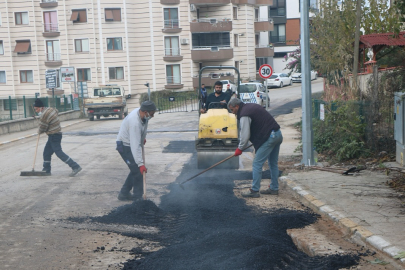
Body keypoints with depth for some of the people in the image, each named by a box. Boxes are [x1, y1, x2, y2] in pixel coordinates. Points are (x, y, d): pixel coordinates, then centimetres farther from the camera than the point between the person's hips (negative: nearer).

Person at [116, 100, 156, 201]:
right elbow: (135, 145, -37)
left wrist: (143, 138, 22)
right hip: (124, 145, -10)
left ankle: (124, 194, 22)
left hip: (130, 144, 10)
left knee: (136, 170, 13)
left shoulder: (140, 112, -7)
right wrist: (140, 163, -37)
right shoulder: (135, 123, -34)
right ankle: (138, 197, -2)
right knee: (138, 171, -11)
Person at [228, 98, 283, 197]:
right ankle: (274, 188, 24)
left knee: (257, 164, -5)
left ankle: (254, 190, -3)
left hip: (269, 137, -10)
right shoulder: (251, 106, 19)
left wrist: (240, 148, 0)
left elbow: (245, 134, -13)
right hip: (278, 134, 10)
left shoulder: (244, 114, -11)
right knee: (273, 163, 17)